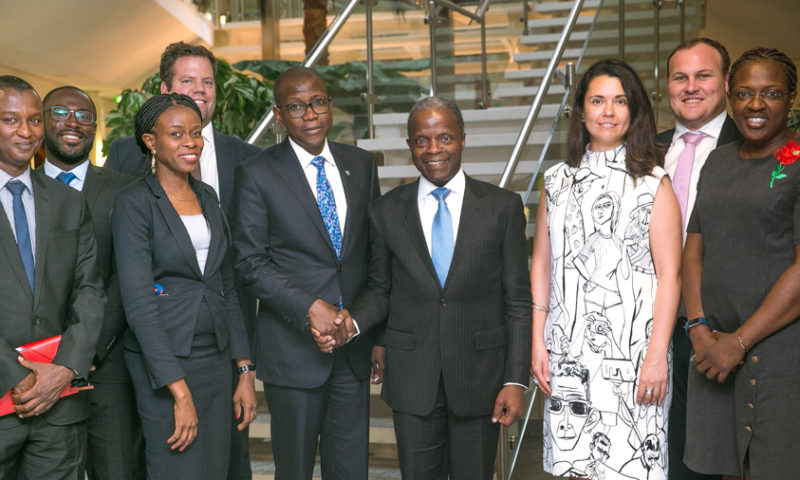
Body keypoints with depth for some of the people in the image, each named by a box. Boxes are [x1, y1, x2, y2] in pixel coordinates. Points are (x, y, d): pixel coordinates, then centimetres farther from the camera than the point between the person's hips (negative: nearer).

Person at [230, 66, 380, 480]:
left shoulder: (361, 164, 8)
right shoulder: (256, 174, -4)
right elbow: (250, 263, -8)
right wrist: (310, 308, -17)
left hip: (354, 342, 4)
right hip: (293, 347, -3)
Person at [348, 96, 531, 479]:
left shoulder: (503, 207, -2)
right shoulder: (385, 211, 2)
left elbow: (518, 300, -2)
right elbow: (380, 290, 8)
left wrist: (516, 380, -7)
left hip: (480, 375, -1)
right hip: (412, 379, 1)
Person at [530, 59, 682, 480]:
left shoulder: (653, 183, 0)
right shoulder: (557, 181, 10)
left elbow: (669, 275, -5)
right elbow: (541, 266, 10)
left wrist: (657, 354, -11)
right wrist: (538, 344, 5)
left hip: (631, 351, -3)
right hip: (568, 351, 3)